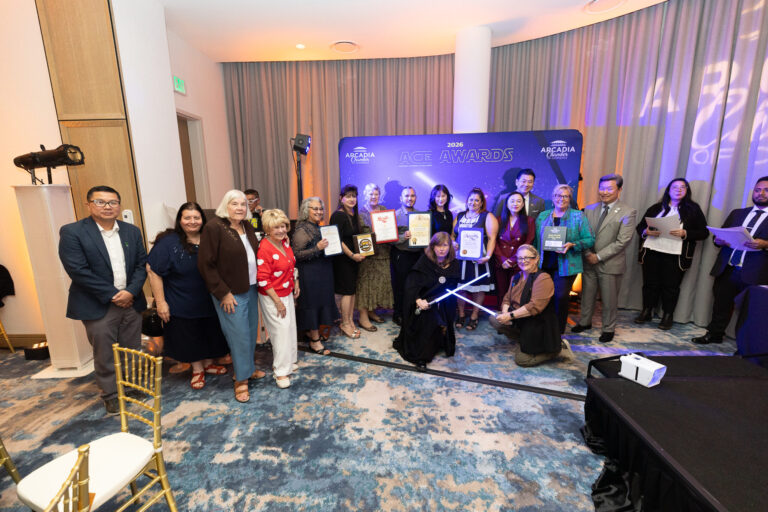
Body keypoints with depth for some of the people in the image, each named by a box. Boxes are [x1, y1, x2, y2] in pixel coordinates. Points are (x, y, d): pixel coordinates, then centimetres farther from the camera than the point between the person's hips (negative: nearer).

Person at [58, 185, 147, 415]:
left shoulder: (132, 231, 6)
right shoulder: (72, 232, -7)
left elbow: (141, 264, 4)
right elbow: (78, 270, -13)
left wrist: (131, 291, -10)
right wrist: (112, 294, -14)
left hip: (131, 301, 4)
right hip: (98, 306, -3)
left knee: (132, 351, 14)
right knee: (105, 355, 8)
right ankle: (111, 395, 25)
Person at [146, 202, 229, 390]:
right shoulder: (168, 242, -14)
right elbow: (153, 271, -14)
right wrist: (160, 301, -15)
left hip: (209, 302, 4)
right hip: (183, 304, -3)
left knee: (209, 334, 16)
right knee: (190, 338, 11)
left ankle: (208, 363, 38)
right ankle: (197, 369, 32)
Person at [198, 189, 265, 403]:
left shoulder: (247, 226, 6)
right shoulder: (214, 228, -14)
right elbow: (205, 264, -15)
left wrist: (258, 283, 5)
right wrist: (223, 293, -15)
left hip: (251, 289, 7)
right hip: (231, 293, -6)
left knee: (251, 331, 15)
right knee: (239, 335, 1)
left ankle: (247, 367, 35)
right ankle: (241, 379, 18)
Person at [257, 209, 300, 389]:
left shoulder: (284, 241, 1)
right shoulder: (265, 248, -23)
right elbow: (263, 280, -22)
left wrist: (296, 284, 13)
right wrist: (278, 302, -18)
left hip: (287, 293, 8)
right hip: (272, 297, -8)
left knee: (290, 327, 16)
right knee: (282, 330, -1)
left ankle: (288, 360, 36)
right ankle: (281, 371, 15)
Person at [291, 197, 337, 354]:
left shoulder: (319, 227, 12)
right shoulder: (302, 230, -13)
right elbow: (296, 255, -19)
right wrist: (317, 248, -26)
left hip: (323, 272, 9)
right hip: (309, 274, -9)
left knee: (320, 301, 15)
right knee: (312, 302, -1)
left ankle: (311, 332, 32)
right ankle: (315, 340, 10)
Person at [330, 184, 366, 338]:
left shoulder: (355, 215, 13)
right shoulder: (338, 216, -12)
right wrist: (352, 255, -19)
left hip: (354, 257, 8)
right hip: (343, 258, -8)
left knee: (352, 289, 10)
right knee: (347, 290, -3)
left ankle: (350, 321, 21)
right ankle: (345, 324, 10)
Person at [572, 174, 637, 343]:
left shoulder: (628, 212, -8)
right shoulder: (589, 209, 7)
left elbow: (622, 241, -13)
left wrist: (599, 256, -15)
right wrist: (588, 253, -9)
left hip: (610, 264, -4)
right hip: (589, 262, 4)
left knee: (609, 299, 8)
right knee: (587, 295, 16)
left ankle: (608, 329, 25)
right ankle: (585, 322, 34)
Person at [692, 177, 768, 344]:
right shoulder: (737, 213, 17)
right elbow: (722, 234, 17)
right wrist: (719, 239, -4)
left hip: (754, 274, -4)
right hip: (726, 269, 4)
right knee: (721, 305, 13)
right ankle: (714, 335, 27)